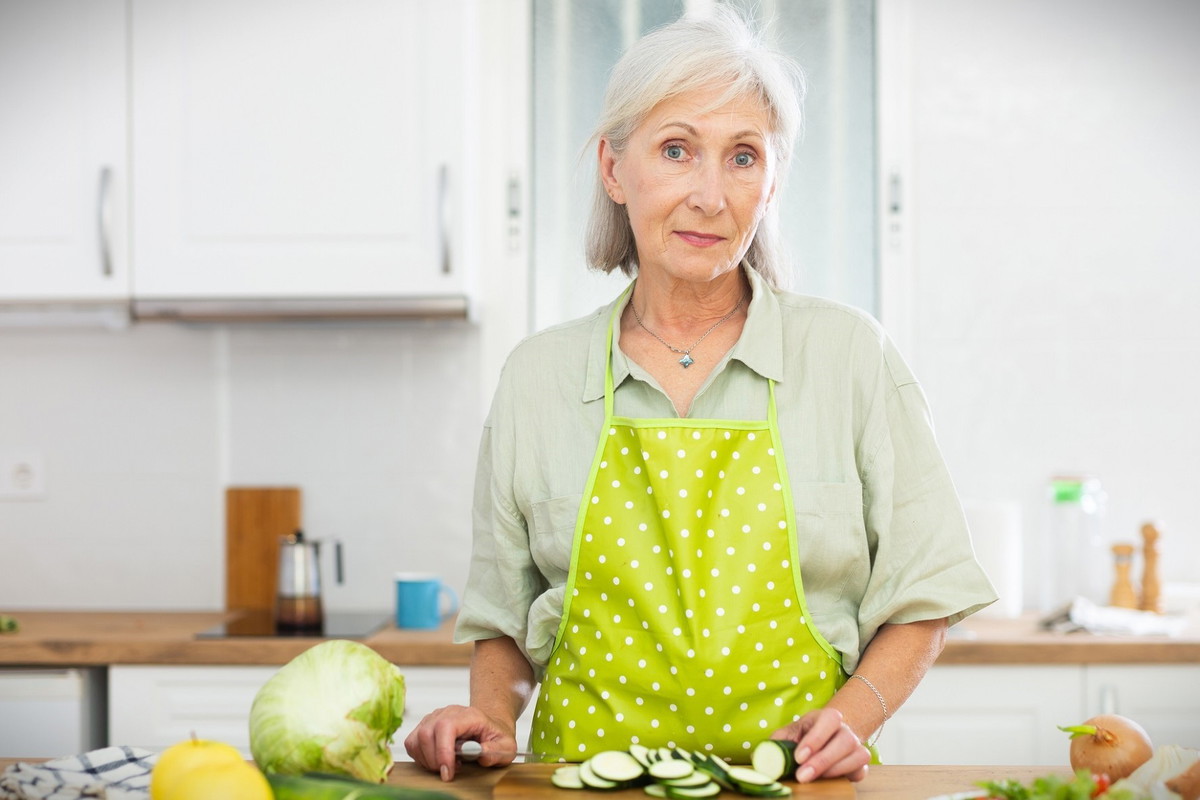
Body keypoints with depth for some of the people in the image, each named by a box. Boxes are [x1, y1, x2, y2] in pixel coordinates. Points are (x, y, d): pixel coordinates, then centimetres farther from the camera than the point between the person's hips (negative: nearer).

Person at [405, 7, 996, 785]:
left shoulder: (849, 354, 2)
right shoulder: (539, 375, 6)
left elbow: (921, 594, 6)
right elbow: (504, 614, 15)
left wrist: (849, 718, -8)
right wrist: (492, 715, -2)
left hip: (792, 779, -1)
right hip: (584, 771, 1)